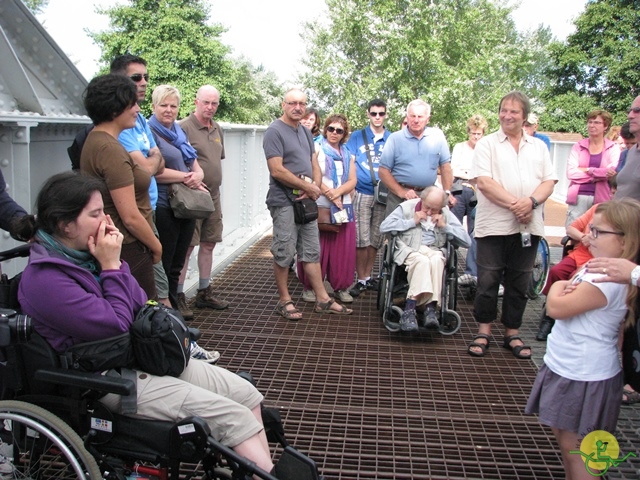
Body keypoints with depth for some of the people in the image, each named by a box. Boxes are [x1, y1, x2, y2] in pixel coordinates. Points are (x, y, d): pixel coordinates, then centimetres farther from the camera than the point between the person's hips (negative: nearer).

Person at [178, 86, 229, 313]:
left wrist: (214, 186, 15)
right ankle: (178, 296, 4)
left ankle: (204, 292, 26)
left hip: (213, 196, 8)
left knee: (209, 243, 14)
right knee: (187, 246, -5)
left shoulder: (217, 129, 14)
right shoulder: (185, 127, -11)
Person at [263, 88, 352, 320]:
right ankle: (284, 301, 13)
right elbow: (277, 171, -17)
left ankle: (323, 300, 17)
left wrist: (316, 186, -6)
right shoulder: (274, 131, -9)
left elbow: (315, 164, 16)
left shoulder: (305, 132, 16)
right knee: (283, 253, 1)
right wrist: (308, 187, -13)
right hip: (284, 202, -7)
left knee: (311, 252, 11)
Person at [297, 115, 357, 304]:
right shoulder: (316, 149, 2)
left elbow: (352, 181, 7)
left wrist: (337, 192, -12)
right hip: (319, 207, -4)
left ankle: (341, 287, 14)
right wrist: (328, 194, -16)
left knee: (343, 249, 3)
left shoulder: (348, 155, 17)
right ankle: (310, 287, 8)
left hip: (343, 207, 5)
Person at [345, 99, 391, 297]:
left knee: (376, 239, 8)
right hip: (361, 194, -2)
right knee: (361, 239, -3)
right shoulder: (357, 136, 6)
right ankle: (361, 279, 8)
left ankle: (368, 276, 21)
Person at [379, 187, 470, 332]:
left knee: (437, 260, -35)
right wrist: (412, 221, -7)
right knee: (422, 260, -37)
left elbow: (466, 241, 9)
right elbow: (384, 227, -6)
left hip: (434, 251, 2)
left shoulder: (446, 214, 15)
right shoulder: (407, 207, 8)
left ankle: (431, 309, -37)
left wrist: (445, 226, -2)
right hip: (409, 250, -2)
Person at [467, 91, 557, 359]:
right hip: (494, 224, -3)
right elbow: (484, 182, -9)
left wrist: (531, 201, -13)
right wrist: (513, 203, -17)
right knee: (488, 280, 0)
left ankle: (512, 334, 20)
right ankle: (483, 332, 13)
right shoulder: (487, 144, 3)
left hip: (528, 225, 4)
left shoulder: (539, 146, 15)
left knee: (519, 282, 9)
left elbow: (549, 182, 7)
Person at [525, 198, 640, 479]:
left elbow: (556, 307, -27)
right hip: (569, 368, 10)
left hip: (583, 377, -10)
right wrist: (567, 290, -15)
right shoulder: (601, 268, 7)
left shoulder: (607, 281, -26)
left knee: (573, 447, 1)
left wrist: (559, 288, -6)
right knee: (566, 439, 21)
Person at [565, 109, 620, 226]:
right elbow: (570, 173, -3)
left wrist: (587, 170, -4)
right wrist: (600, 174, -6)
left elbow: (612, 172, -9)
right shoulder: (578, 146, 10)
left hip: (601, 198, -1)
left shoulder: (613, 148, 7)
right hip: (578, 197, 1)